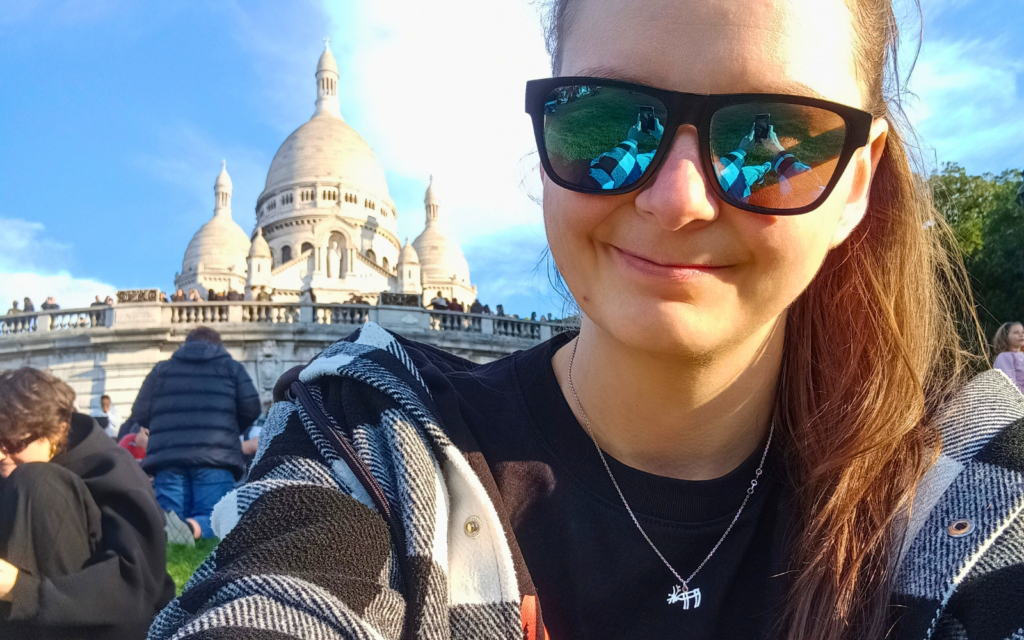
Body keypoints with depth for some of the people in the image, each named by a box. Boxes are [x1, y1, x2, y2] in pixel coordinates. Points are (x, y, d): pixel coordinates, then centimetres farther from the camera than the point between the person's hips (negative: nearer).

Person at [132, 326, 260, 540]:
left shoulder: (161, 369, 24)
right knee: (214, 519, -1)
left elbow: (140, 414, 15)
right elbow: (251, 408, 8)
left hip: (167, 456, 2)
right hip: (216, 456, -2)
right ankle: (191, 528, -37)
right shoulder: (231, 367, 19)